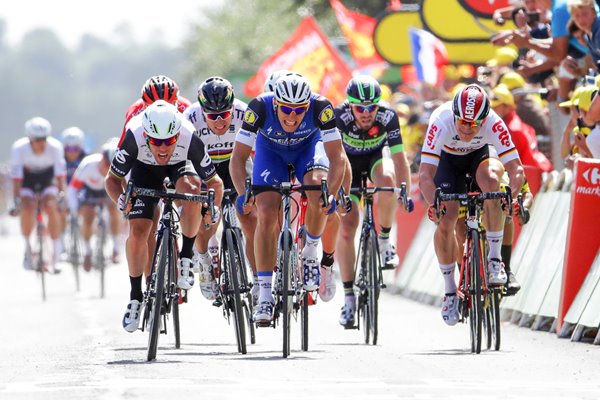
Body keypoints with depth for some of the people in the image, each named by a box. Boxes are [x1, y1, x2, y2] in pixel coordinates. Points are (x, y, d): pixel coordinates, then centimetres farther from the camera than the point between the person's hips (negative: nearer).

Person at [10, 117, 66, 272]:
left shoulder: (55, 147, -28)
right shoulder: (19, 148, -29)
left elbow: (60, 174, -25)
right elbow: (16, 177, -29)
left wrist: (61, 194, -32)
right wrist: (17, 201, -34)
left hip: (47, 177, 0)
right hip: (27, 179, 0)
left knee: (51, 207, -25)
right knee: (28, 208, -26)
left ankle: (56, 254, -18)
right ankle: (28, 249, -6)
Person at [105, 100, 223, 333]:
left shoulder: (189, 140, -38)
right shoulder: (134, 139, -38)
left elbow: (214, 182, -25)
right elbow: (112, 179, -22)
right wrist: (121, 200, -43)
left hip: (180, 165, -1)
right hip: (145, 168, 1)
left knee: (191, 189, -36)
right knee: (138, 233, -14)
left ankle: (186, 258, -16)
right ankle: (136, 296, 7)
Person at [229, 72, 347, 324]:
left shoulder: (320, 107, -36)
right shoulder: (259, 107, -35)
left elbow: (337, 156, -35)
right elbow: (238, 156, -33)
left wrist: (331, 193, -49)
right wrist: (243, 194, -47)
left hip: (308, 145, 0)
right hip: (270, 149, 0)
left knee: (318, 192, -30)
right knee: (267, 214, -15)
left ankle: (311, 250, -4)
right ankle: (265, 293, -9)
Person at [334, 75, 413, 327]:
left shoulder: (387, 116, -29)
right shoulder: (339, 116, -31)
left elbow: (398, 156, -30)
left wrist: (405, 192, -39)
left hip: (376, 157, 0)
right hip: (349, 162, 0)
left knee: (387, 180, -37)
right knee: (347, 227, -12)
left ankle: (384, 239, -12)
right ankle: (349, 296, -2)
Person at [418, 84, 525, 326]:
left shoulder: (493, 123, -35)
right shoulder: (441, 122, -38)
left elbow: (515, 169, -37)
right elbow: (425, 175, -41)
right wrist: (434, 204, -57)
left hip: (479, 155, 0)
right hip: (447, 159, 0)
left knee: (491, 181, -35)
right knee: (445, 223, -15)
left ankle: (495, 258, -24)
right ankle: (450, 291, 5)